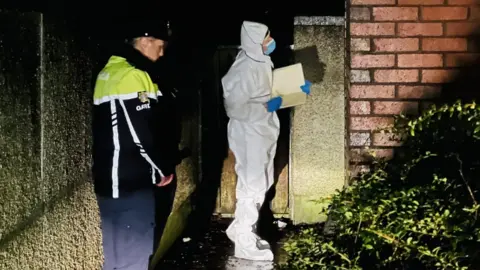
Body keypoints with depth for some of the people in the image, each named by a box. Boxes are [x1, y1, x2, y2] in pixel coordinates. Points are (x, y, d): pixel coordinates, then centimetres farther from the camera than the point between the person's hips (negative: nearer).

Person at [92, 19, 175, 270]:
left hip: (109, 177, 10)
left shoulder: (110, 72, 13)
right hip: (131, 181, -10)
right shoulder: (133, 75, -16)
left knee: (114, 249, 18)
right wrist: (164, 168, -5)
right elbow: (141, 134, -20)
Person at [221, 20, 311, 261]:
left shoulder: (262, 60, 4)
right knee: (252, 186, 1)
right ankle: (245, 243, 16)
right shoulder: (244, 69, -25)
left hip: (263, 132, 10)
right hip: (250, 136, -10)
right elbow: (234, 107, -25)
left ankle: (240, 229, 36)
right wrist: (267, 107, -21)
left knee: (261, 184, 20)